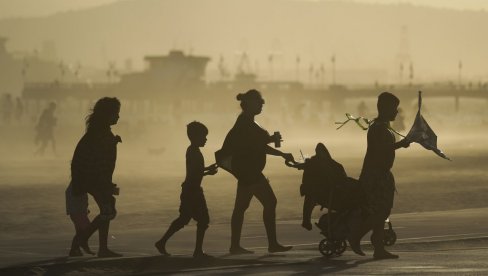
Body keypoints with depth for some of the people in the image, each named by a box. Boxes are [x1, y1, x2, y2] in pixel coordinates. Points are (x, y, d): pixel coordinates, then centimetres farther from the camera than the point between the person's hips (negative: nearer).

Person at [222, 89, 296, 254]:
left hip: (247, 171, 11)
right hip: (247, 170, -11)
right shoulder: (245, 122, -13)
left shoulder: (247, 122, 19)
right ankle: (273, 244, -10)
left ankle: (235, 246, 8)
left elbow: (258, 146, 25)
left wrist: (282, 155, 23)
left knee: (241, 207, 8)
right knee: (270, 202, -11)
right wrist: (271, 139, -13)